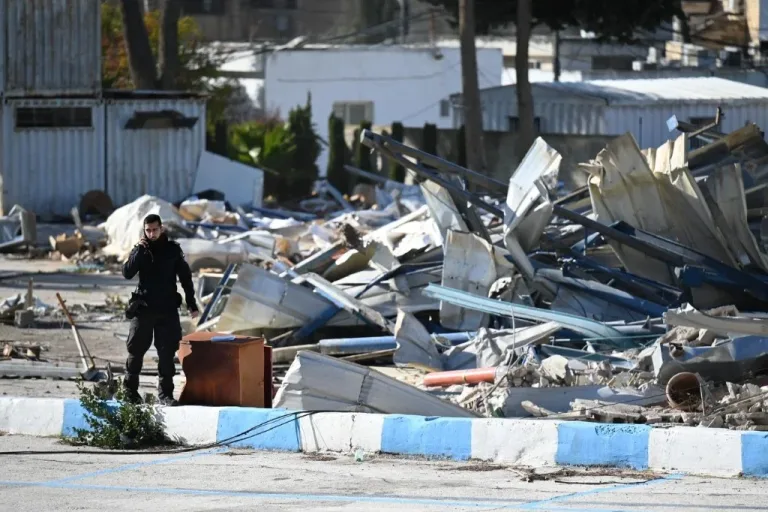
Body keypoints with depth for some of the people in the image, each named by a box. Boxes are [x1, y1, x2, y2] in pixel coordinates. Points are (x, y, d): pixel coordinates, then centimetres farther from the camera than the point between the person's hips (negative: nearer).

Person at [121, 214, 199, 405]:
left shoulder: (173, 250, 2)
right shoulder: (140, 250, 3)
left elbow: (185, 277, 7)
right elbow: (127, 273, -9)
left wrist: (191, 304, 4)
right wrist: (139, 251, -18)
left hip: (168, 309, 0)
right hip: (143, 308, 0)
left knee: (167, 352, -1)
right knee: (136, 349, 3)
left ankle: (165, 393, 3)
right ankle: (129, 390, 14)